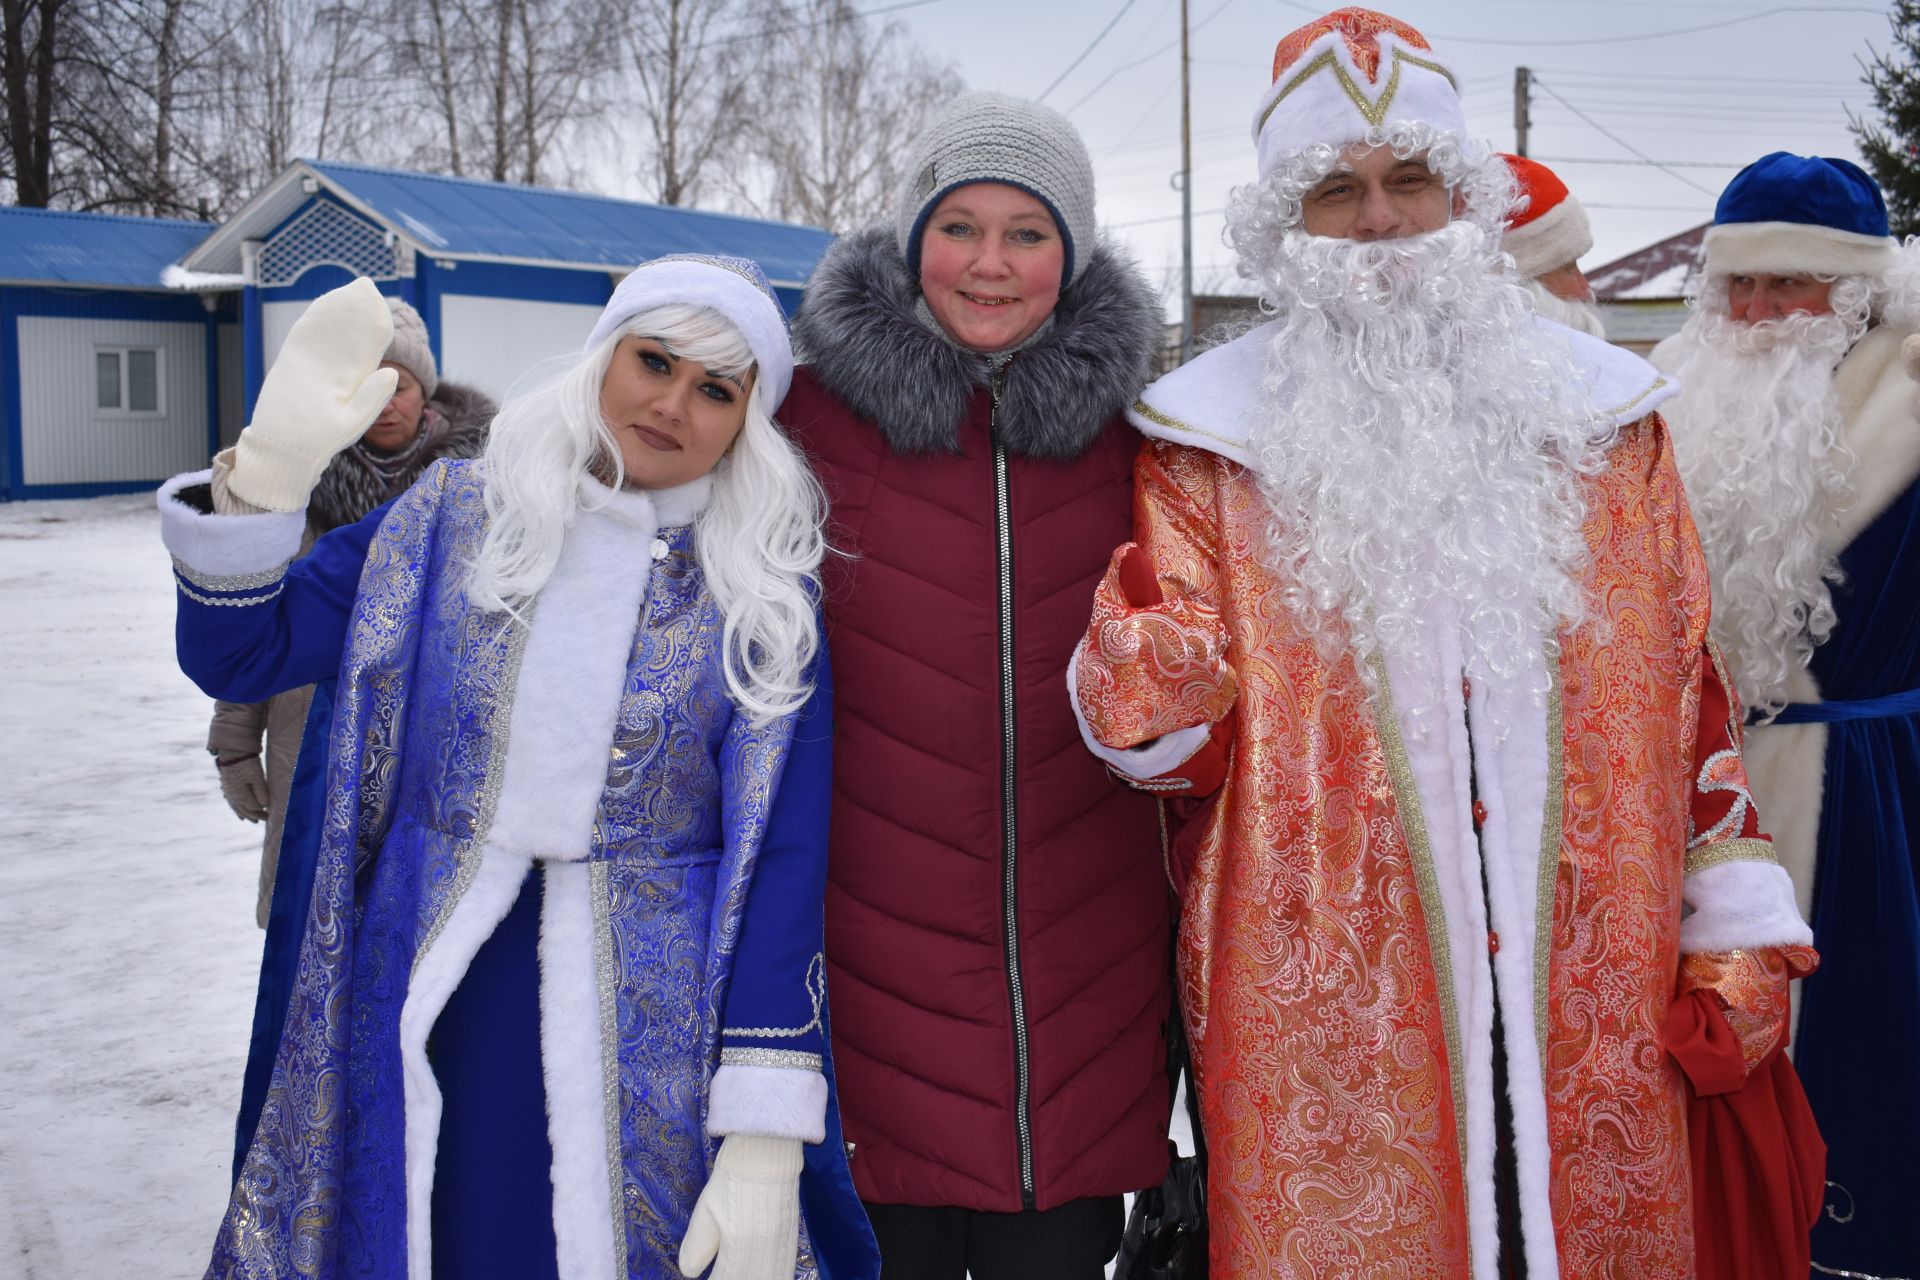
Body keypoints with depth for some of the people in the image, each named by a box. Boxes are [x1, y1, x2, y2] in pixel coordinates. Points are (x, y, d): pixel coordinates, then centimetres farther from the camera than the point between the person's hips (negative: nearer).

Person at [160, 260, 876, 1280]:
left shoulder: (767, 597, -3)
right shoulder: (454, 519, 2)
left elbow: (783, 859, -7)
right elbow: (234, 655, -1)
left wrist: (765, 1138, -12)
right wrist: (267, 468, -18)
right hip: (432, 1021, 2)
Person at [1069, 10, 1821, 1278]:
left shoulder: (1594, 411, 9)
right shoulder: (1216, 440, 1)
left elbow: (1689, 689, 10)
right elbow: (1188, 742, 0)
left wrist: (1736, 935, 7)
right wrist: (1153, 693, -23)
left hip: (1597, 1007, 3)